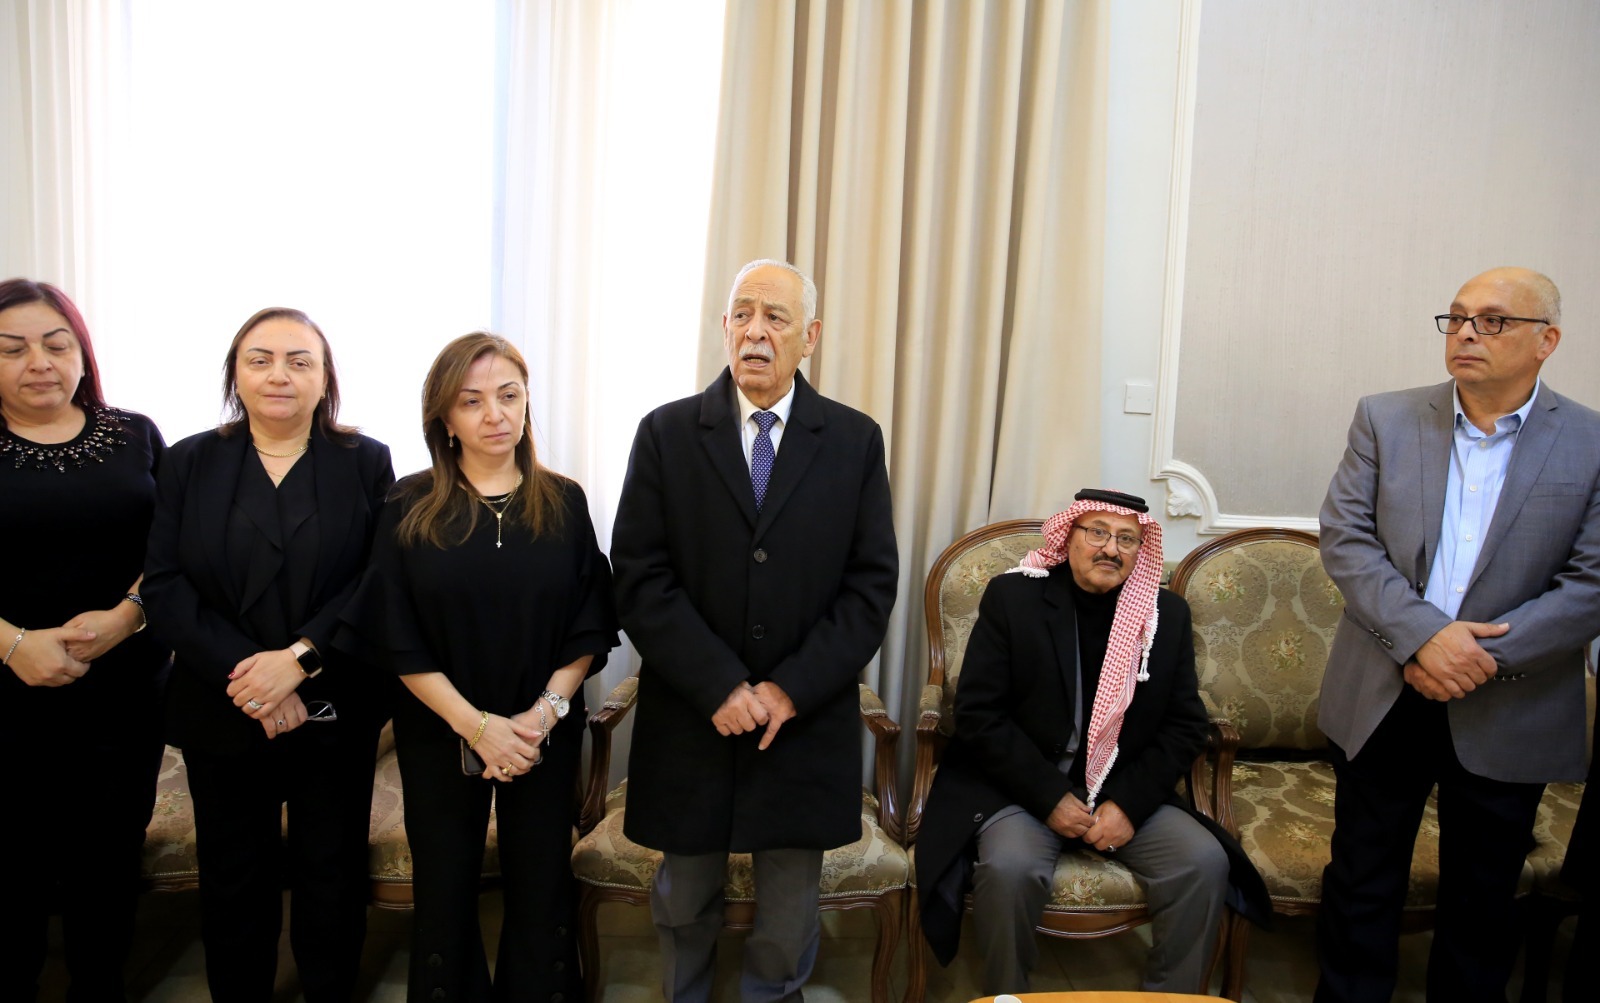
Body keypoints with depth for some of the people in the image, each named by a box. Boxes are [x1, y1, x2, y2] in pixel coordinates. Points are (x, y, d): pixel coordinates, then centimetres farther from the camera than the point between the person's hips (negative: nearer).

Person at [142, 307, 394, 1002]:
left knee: (332, 879, 12)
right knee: (234, 883, 14)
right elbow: (164, 585, -4)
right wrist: (244, 675, -17)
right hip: (222, 714, 1)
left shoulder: (366, 463, -1)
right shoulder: (189, 463, 4)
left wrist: (298, 658, -20)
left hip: (336, 711, -1)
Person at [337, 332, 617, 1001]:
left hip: (546, 736, 1)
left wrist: (545, 712, -15)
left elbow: (589, 628, -2)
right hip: (440, 734, 0)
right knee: (445, 890, 14)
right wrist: (477, 725, -15)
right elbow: (397, 638, -7)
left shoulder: (563, 503, -1)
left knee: (542, 890, 11)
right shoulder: (410, 508, -5)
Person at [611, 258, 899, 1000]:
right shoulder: (667, 433, -1)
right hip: (690, 719, 0)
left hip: (807, 722, 0)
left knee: (788, 924, 13)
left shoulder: (856, 440, 2)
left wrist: (792, 689, -12)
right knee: (683, 907, 17)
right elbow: (639, 577, -6)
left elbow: (872, 583, -2)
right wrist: (719, 687, -15)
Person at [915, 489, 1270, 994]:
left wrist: (1129, 803, -10)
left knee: (1206, 862, -19)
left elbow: (1186, 725, 4)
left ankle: (1174, 996, 4)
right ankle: (1006, 996, -3)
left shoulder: (1168, 613, 5)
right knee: (1009, 868, -30)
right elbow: (978, 713, -7)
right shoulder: (1013, 597, -4)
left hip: (1128, 795, 3)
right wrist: (1051, 798, -15)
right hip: (1024, 790, -3)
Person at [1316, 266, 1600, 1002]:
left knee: (1483, 900, 16)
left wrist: (1486, 655, -17)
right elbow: (1344, 538, -6)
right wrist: (1422, 636, -19)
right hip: (1381, 701, 1)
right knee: (1362, 884, 12)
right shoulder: (1384, 419, 0)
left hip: (1509, 715, 0)